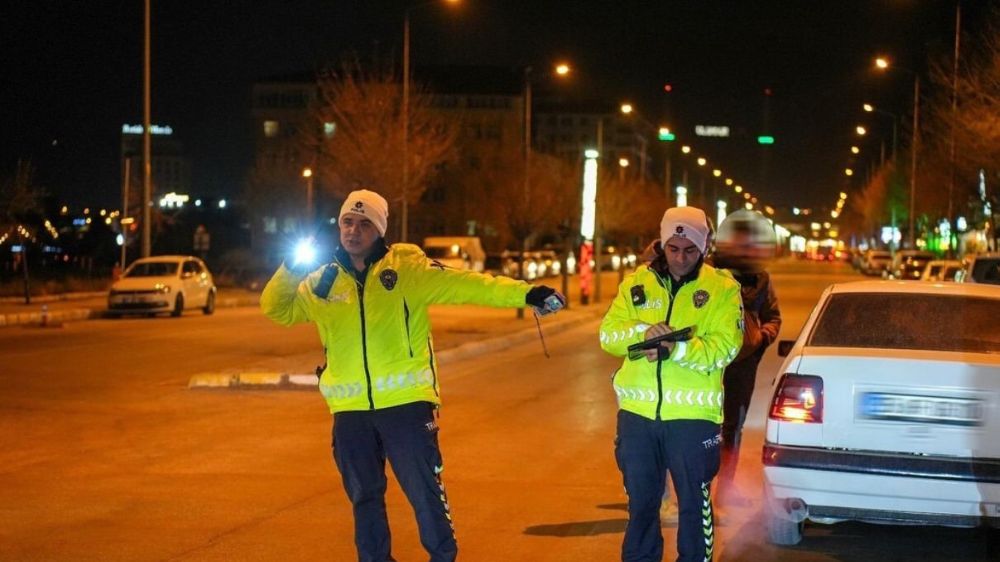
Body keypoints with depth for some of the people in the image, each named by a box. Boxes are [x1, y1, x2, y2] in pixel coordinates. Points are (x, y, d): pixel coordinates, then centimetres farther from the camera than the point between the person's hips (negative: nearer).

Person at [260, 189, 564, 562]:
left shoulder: (407, 268, -3)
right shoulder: (323, 282, 9)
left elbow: (464, 284, -10)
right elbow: (275, 309, 20)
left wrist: (526, 294, -19)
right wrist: (290, 270, 1)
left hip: (405, 402, -4)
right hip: (351, 410, 4)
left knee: (425, 491, 0)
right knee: (364, 497, 14)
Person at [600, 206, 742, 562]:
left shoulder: (722, 288, -3)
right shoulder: (637, 283, 7)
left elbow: (723, 347, -12)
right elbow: (608, 333, 1)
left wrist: (676, 348, -26)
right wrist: (642, 332, -19)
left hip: (693, 414, -3)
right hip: (637, 412, 3)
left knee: (694, 502, 9)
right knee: (641, 501, 16)